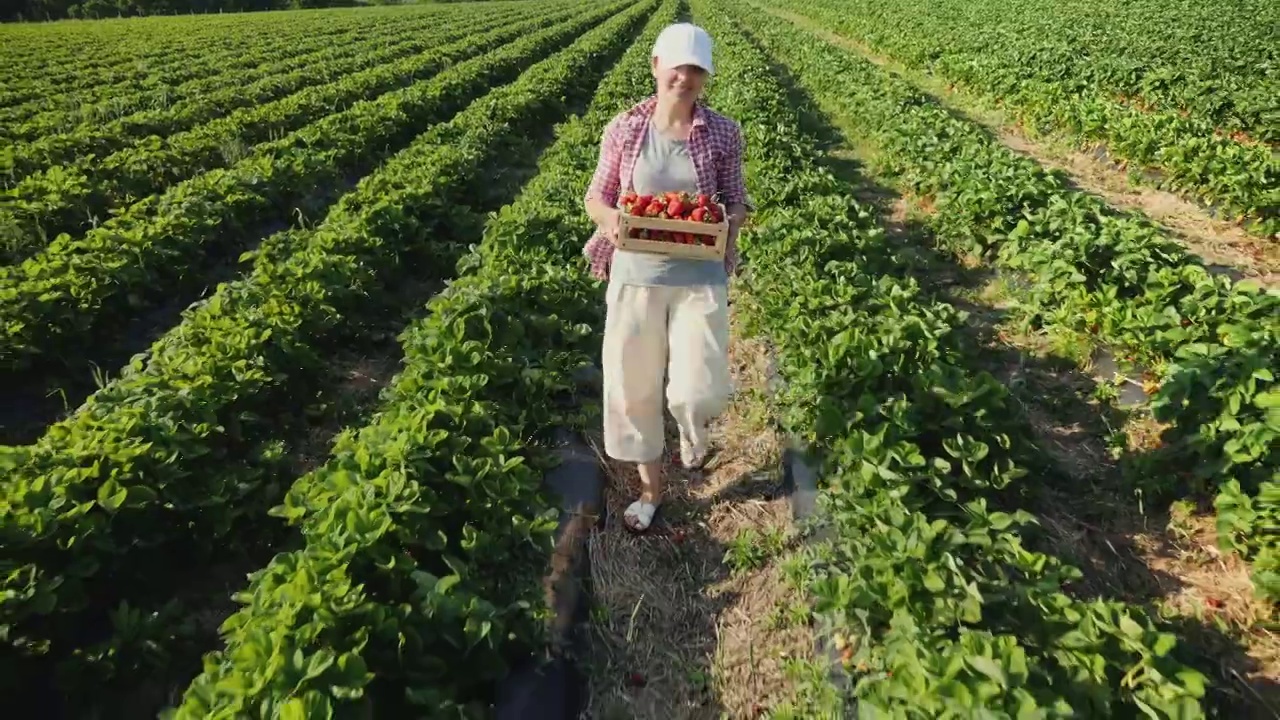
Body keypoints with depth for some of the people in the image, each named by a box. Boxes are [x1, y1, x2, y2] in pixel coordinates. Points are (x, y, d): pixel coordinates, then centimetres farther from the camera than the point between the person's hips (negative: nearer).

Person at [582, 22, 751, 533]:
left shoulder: (723, 134, -2)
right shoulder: (624, 129, -1)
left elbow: (737, 203, 6)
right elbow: (596, 197, 5)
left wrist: (730, 226, -17)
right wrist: (609, 218, -18)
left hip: (700, 279, -1)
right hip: (635, 276, 1)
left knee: (699, 392, -7)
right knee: (632, 386, 8)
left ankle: (692, 424, 36)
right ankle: (651, 489, 32)